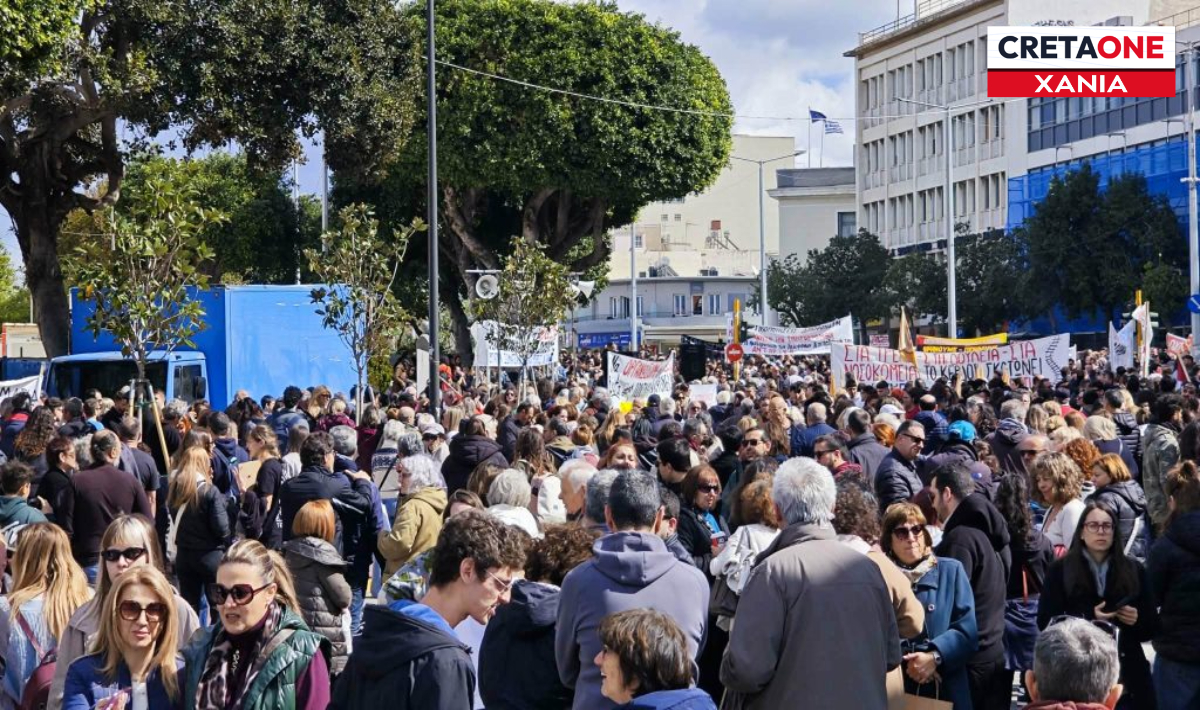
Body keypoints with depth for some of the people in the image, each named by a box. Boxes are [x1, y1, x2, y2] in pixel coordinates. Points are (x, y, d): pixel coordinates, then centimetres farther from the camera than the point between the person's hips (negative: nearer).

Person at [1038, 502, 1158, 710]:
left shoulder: (1134, 569, 11)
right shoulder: (1060, 570, 4)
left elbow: (1152, 626, 13)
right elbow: (1046, 622, -3)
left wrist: (1137, 620, -9)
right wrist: (1089, 619, -15)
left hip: (1128, 672, 2)